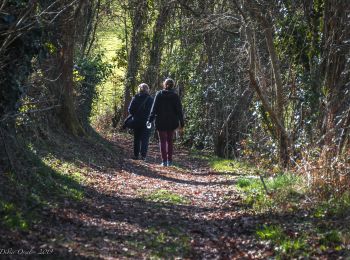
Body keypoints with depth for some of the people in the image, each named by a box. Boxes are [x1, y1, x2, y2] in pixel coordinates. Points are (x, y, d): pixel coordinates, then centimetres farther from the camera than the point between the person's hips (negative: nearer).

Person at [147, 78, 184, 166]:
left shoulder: (159, 94, -4)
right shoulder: (175, 96, -1)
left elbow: (154, 108, -6)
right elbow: (179, 110, -2)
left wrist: (150, 119, -3)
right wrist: (181, 122, 1)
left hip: (161, 122, -2)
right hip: (172, 122, 2)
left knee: (162, 140, 3)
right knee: (169, 141, 13)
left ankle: (164, 161, -5)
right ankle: (169, 160, 11)